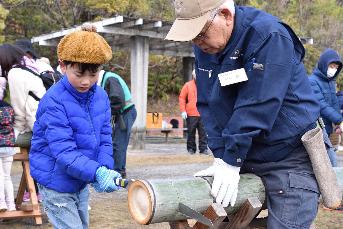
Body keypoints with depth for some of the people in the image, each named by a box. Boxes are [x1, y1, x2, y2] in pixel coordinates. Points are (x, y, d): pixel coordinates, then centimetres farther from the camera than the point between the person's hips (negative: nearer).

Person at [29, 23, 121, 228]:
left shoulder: (101, 96, -3)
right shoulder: (54, 102, -24)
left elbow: (105, 137, -1)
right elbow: (64, 152, -29)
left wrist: (105, 168, -18)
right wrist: (97, 173, -38)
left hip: (82, 182, 7)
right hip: (57, 184, -7)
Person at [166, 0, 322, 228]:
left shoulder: (268, 36, -21)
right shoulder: (205, 46, 1)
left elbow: (256, 108, -24)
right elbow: (208, 106, 0)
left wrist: (231, 162, -21)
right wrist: (220, 158, -8)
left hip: (290, 160, -6)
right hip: (245, 156, 6)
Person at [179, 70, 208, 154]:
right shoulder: (188, 85, 6)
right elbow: (182, 98, 3)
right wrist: (183, 111, -5)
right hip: (191, 114, -1)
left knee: (203, 132, 0)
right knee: (191, 132, 5)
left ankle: (203, 148, 4)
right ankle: (191, 148, 14)